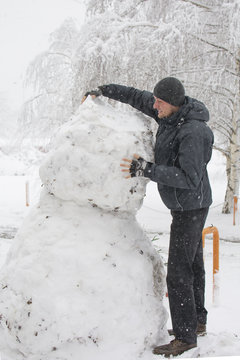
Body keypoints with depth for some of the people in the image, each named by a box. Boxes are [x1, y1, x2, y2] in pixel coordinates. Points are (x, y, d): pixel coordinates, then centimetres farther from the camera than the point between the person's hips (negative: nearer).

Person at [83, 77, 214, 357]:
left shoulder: (192, 132, -27)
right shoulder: (173, 113, 0)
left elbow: (189, 177, -32)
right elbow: (138, 97, 13)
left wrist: (148, 170, -37)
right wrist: (105, 90, 11)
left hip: (190, 206, -10)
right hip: (187, 205, 10)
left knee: (179, 271, -8)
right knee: (192, 263, 19)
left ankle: (185, 336, 1)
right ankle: (197, 321, 33)